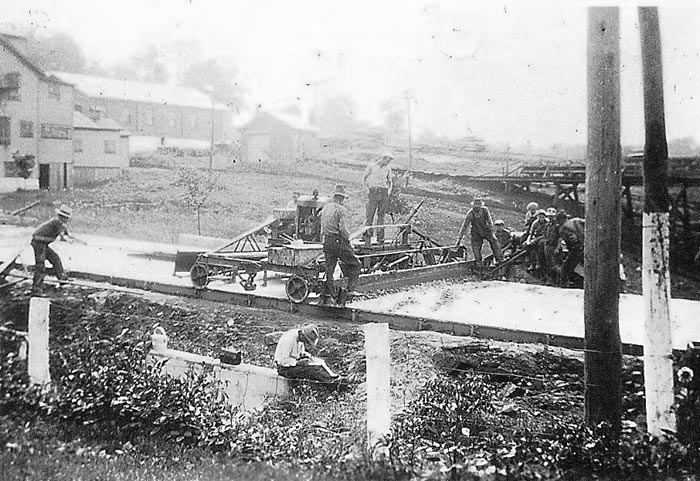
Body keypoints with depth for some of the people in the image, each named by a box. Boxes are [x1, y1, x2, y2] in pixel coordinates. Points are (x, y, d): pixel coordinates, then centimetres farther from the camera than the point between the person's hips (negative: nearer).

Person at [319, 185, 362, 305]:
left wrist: (325, 238, 18)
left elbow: (322, 228, 15)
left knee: (329, 268, 11)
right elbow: (343, 229, -17)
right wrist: (348, 239, -4)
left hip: (327, 241, 7)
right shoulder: (341, 209, -10)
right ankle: (350, 290, -3)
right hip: (339, 241, -7)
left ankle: (328, 293, 10)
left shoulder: (325, 208, 13)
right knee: (355, 264, 4)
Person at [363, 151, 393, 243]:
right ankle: (367, 234, 2)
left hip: (384, 192, 3)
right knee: (370, 214, -7)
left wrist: (390, 189, 5)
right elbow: (364, 177, 12)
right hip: (373, 190, -3)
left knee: (381, 215, 3)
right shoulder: (371, 166, 3)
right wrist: (366, 188, 0)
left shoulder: (388, 169, 12)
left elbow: (390, 181, 23)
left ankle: (380, 237, 6)